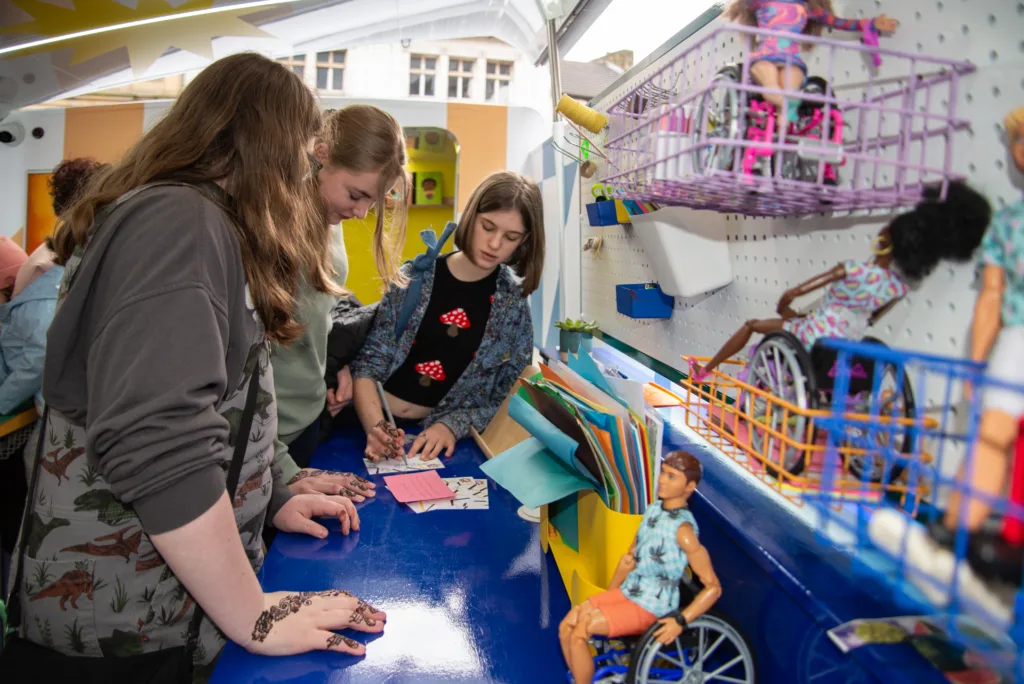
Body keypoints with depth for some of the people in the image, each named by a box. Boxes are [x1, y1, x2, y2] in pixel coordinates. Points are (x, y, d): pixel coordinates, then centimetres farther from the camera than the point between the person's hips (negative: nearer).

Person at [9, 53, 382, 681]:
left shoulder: (203, 225, 12)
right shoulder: (178, 221, -21)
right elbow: (154, 445, -32)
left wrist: (270, 500, 12)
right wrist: (254, 620, -25)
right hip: (127, 624, -9)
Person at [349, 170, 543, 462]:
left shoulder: (513, 302, 0)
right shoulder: (413, 277, -1)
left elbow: (510, 398, 1)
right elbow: (369, 361, -2)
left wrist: (452, 425, -14)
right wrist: (374, 426, -18)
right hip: (372, 423, 0)